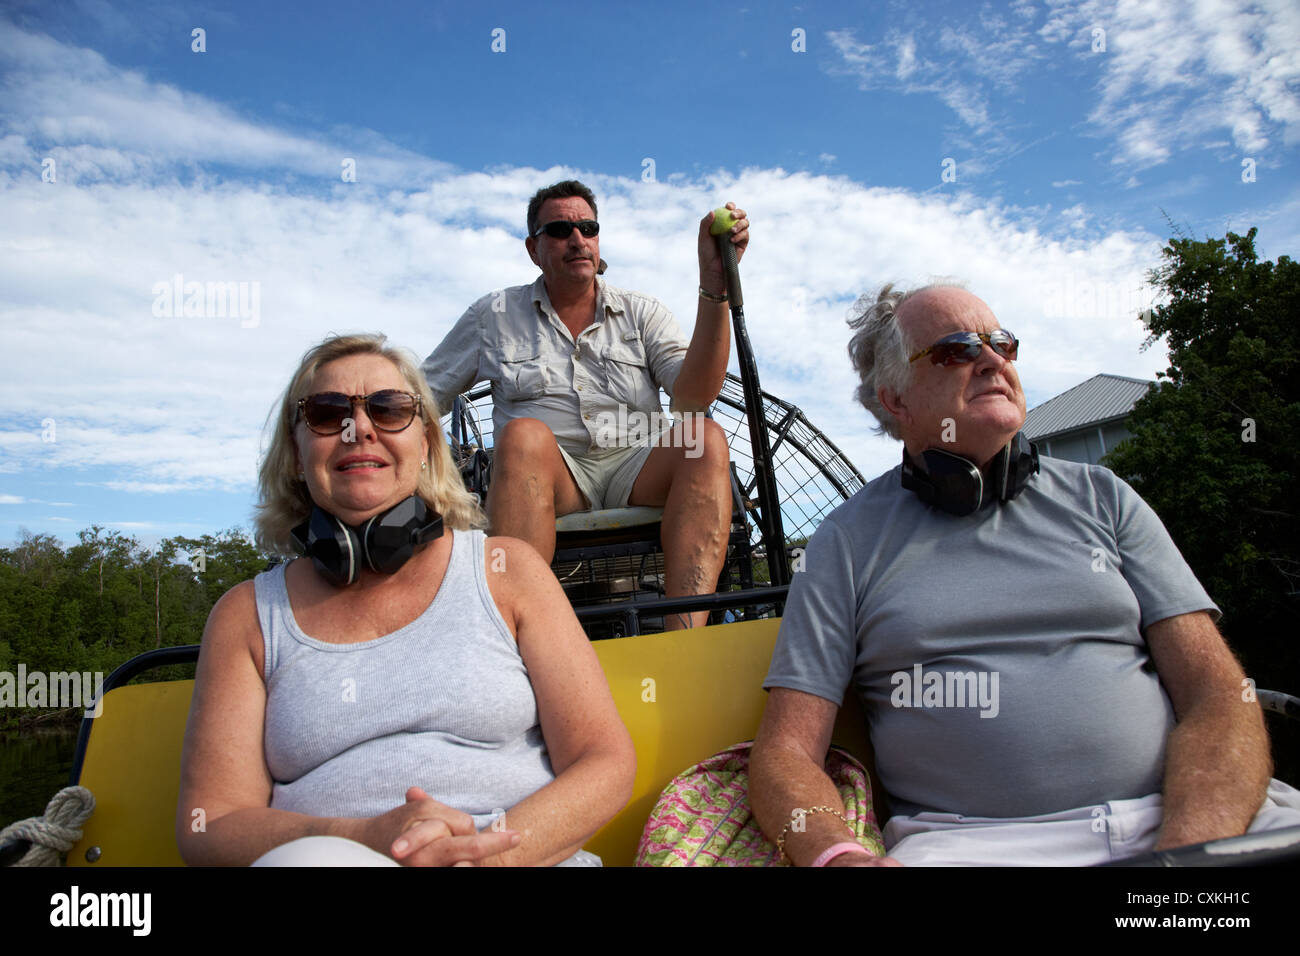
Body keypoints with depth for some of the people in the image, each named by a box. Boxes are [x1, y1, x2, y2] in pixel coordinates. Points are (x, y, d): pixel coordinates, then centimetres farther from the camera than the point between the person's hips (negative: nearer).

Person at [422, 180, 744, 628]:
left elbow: (696, 394, -5)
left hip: (635, 472, 2)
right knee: (523, 434, -33)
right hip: (543, 476, -1)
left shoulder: (640, 312, 14)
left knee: (705, 438, -28)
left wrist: (714, 283, -15)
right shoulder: (494, 314, 15)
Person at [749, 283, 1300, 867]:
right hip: (968, 836, -3)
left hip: (1173, 817, 4)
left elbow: (1218, 694, 5)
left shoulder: (1101, 498, 14)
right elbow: (786, 750, 1)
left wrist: (1186, 845, -14)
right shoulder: (847, 542, 7)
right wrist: (837, 855, -21)